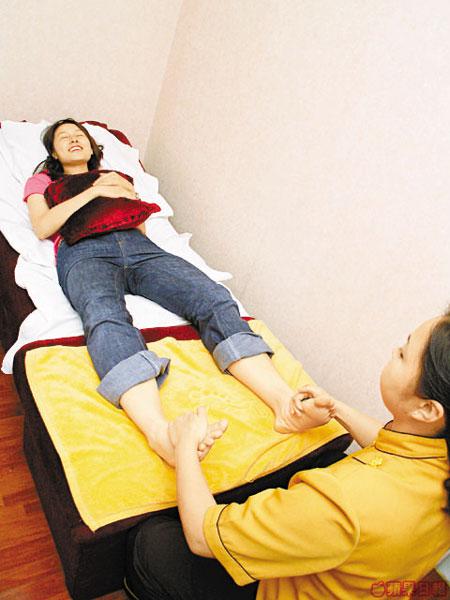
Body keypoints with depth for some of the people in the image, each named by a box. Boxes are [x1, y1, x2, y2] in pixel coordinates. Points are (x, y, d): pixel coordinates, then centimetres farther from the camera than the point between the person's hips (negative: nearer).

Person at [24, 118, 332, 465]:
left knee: (213, 297, -28)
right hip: (84, 251, -3)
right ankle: (162, 434, -64)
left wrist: (124, 190, 12)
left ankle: (285, 403, -44)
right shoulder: (42, 181, 33)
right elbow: (42, 228, 12)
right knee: (105, 317, -41)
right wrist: (94, 192, 7)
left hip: (138, 247, 3)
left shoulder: (116, 177, 40)